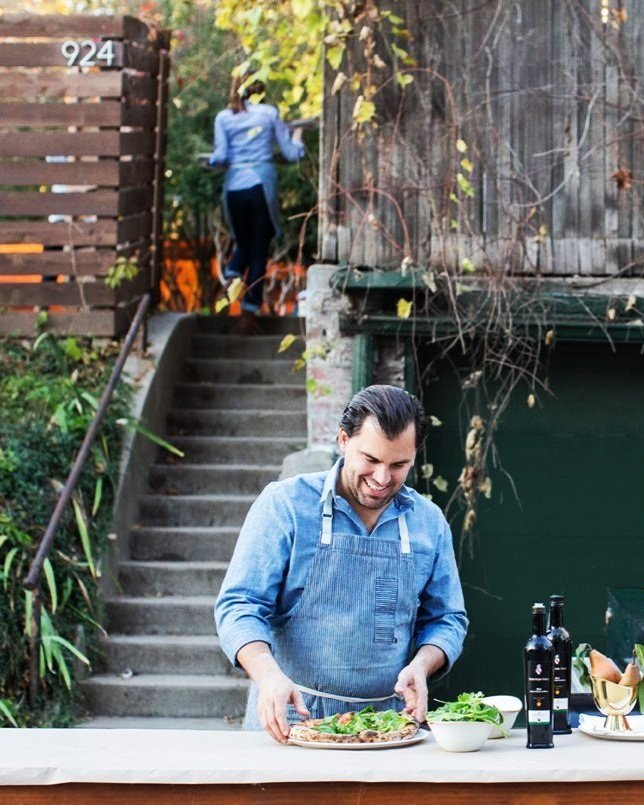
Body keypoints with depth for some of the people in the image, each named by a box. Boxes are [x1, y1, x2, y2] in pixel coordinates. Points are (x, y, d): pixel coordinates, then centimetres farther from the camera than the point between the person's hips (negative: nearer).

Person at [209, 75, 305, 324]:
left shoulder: (223, 118, 6)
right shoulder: (269, 113, 4)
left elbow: (220, 156, -2)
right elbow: (291, 153, 6)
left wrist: (212, 160, 21)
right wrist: (297, 137, 27)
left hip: (234, 186, 2)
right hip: (262, 184, -2)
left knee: (243, 242, 23)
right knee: (259, 248, 5)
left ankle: (233, 271, -7)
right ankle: (251, 303, -4)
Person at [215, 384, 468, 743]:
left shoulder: (430, 522, 11)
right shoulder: (286, 504, 0)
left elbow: (446, 619, 19)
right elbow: (240, 605, -4)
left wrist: (420, 665, -3)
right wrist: (269, 674, -22)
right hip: (290, 718, -3)